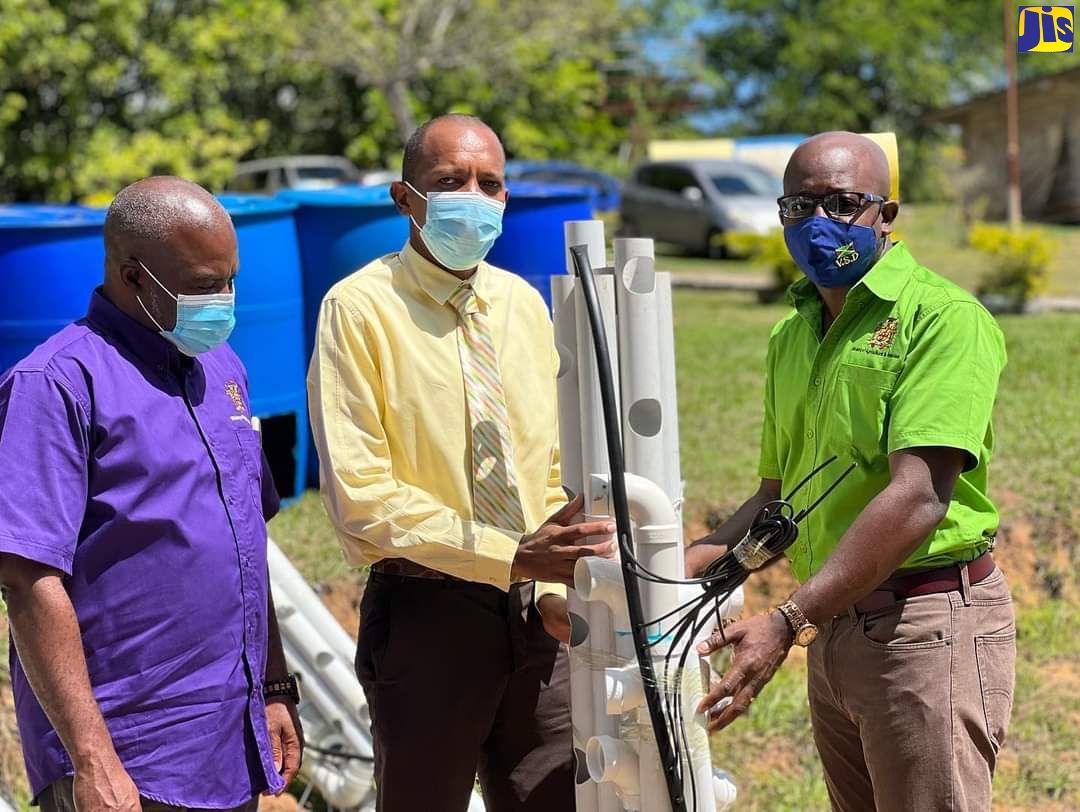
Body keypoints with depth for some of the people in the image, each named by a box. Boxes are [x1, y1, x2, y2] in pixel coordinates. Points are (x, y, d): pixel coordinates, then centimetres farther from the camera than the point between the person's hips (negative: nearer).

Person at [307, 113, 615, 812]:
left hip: (535, 619, 5)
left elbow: (556, 468, 13)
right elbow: (362, 499, -14)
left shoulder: (524, 304, 9)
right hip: (427, 615, -5)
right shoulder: (361, 307, -8)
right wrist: (513, 557, -19)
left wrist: (556, 590, -3)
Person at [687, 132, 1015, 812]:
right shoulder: (792, 335, 14)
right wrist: (689, 565, 0)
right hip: (834, 628, 8)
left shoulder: (944, 318, -12)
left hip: (928, 626, -8)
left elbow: (918, 499, -21)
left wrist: (788, 623, -25)